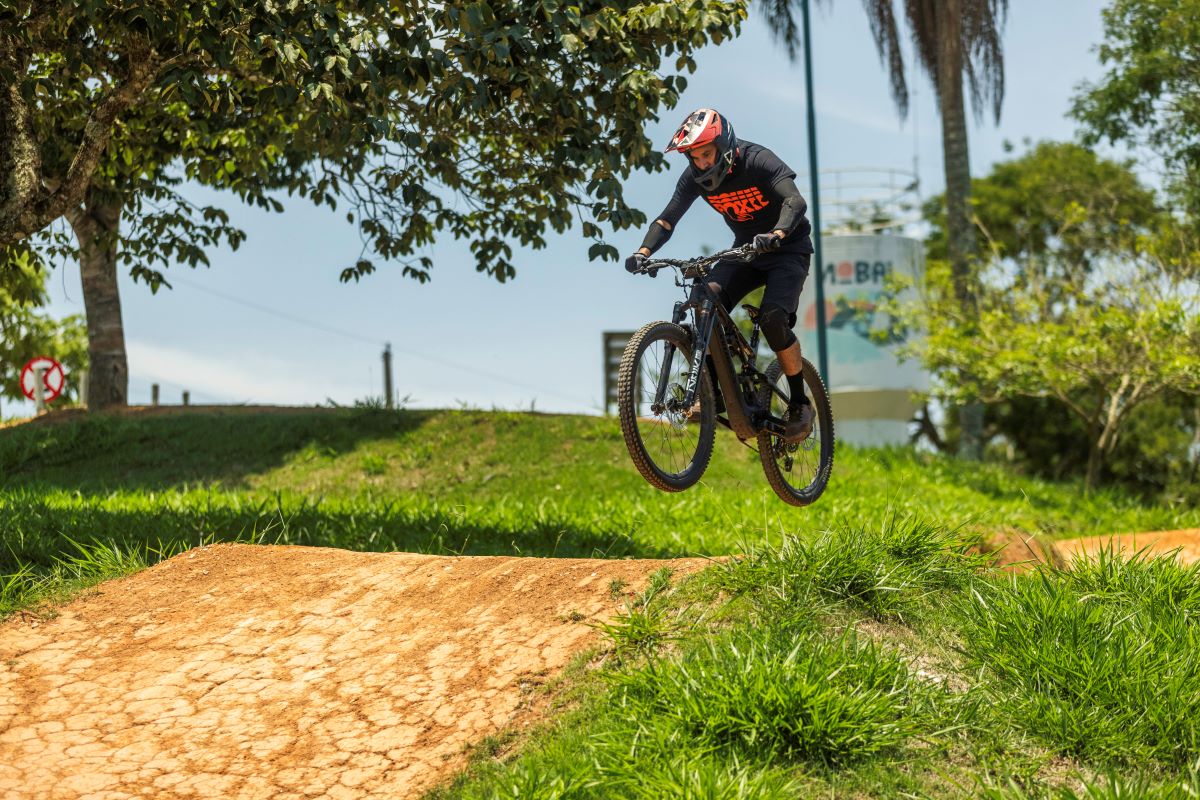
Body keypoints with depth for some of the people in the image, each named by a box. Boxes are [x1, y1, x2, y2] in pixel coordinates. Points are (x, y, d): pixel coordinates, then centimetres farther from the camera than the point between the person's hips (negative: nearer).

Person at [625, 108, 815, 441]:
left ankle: (800, 404, -8)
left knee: (772, 318, -27)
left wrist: (776, 235, -59)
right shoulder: (696, 176, -10)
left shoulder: (758, 161, -25)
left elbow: (796, 202, -39)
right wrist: (643, 252, -33)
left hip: (788, 248, -5)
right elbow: (668, 218, -14)